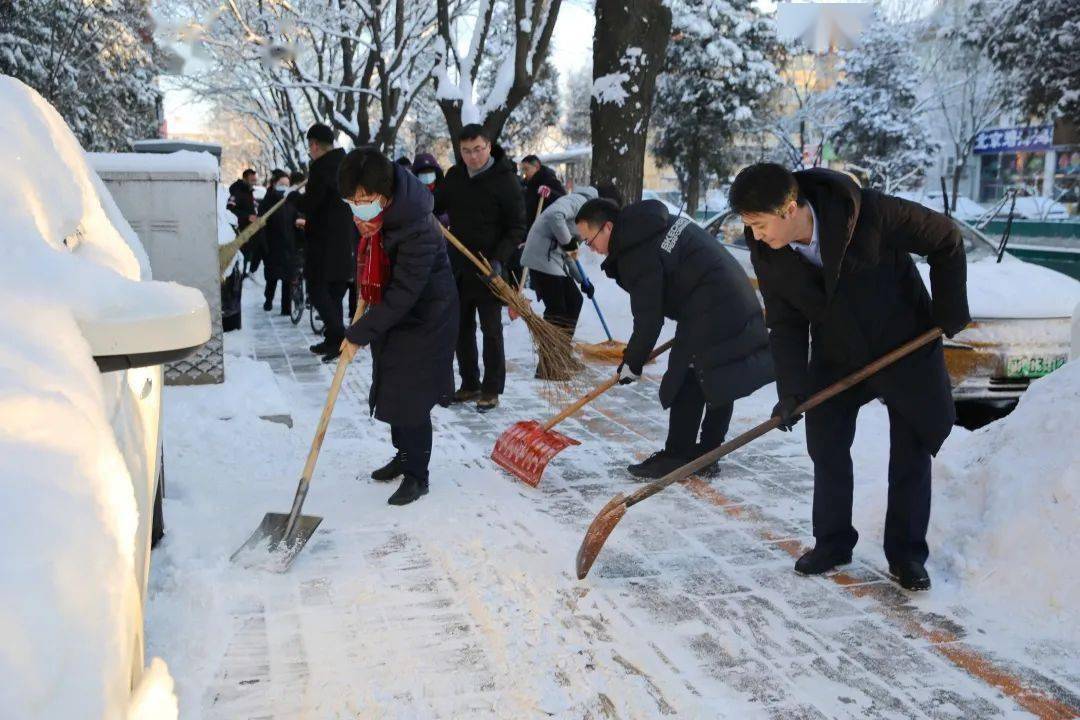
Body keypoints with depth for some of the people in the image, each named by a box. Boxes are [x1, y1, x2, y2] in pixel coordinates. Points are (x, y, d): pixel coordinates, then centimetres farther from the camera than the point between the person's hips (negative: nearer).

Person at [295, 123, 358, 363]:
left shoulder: (321, 166, -13)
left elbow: (310, 204, -17)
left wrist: (294, 198, 4)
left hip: (325, 241, -8)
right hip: (347, 241, 8)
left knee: (318, 289, -4)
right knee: (335, 290, 14)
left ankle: (337, 336, -15)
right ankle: (333, 339, 19)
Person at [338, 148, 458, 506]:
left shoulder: (418, 232, -34)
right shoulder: (373, 215, -8)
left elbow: (402, 295, -31)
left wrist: (359, 333, -26)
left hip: (422, 324, -8)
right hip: (390, 316, 9)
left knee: (410, 399, -5)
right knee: (391, 392, 18)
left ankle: (416, 475, 11)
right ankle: (404, 454, 37)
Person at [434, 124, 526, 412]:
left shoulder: (504, 179, -10)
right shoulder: (454, 176, 6)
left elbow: (517, 227, -10)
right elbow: (436, 206, 20)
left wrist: (498, 259, -22)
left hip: (488, 269, -6)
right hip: (457, 267, 6)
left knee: (491, 329, 2)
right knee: (461, 328, 12)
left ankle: (491, 389, 11)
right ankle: (469, 383, 24)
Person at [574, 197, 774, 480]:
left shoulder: (637, 256, -17)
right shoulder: (656, 222, 13)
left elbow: (648, 318, -15)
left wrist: (632, 364, -3)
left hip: (711, 315, -10)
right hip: (737, 301, 10)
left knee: (686, 383, -2)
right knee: (719, 383, 14)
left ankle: (676, 456, 5)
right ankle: (707, 453, 24)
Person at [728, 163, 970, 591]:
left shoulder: (868, 214, -29)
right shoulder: (766, 255, -15)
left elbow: (946, 242, -15)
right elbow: (785, 324, -7)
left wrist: (949, 313, -11)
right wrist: (791, 391, -16)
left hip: (907, 348, -3)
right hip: (836, 359, 3)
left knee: (911, 455, 4)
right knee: (827, 450, 4)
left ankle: (906, 555, 16)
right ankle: (832, 544, 20)